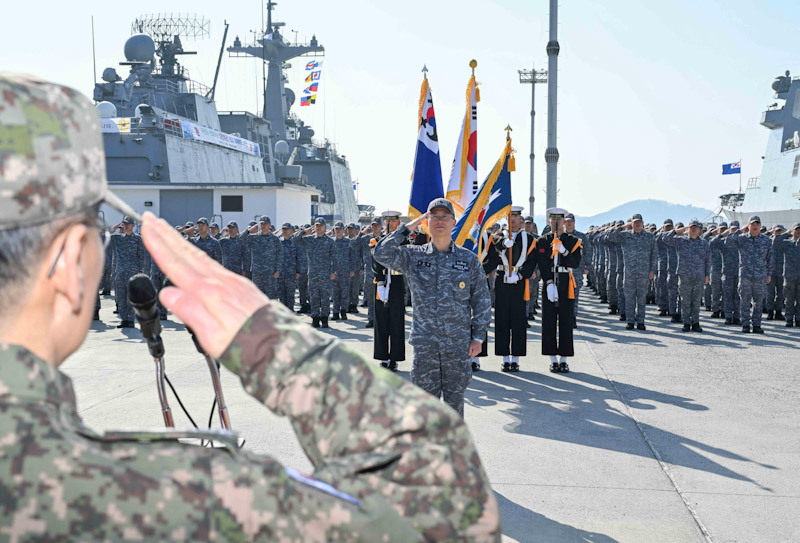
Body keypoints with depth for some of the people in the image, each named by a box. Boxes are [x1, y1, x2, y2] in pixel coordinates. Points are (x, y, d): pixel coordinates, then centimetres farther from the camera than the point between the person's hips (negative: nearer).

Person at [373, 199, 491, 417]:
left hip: (458, 343, 0)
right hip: (424, 343, 0)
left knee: (454, 398, 8)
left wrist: (478, 337, 1)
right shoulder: (413, 256, 4)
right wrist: (407, 229, -10)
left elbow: (482, 301, 5)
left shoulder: (469, 259, 3)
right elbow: (381, 254, -10)